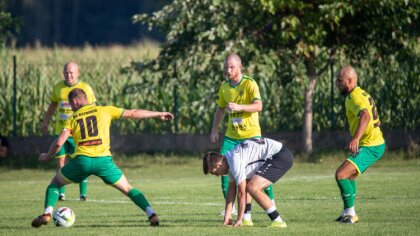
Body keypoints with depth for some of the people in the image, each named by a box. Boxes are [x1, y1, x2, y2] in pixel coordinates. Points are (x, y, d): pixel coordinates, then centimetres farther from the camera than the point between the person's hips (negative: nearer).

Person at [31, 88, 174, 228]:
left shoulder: (72, 119, 15)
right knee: (127, 189, 15)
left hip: (81, 159, 0)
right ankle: (151, 214, -4)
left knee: (55, 183, 23)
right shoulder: (104, 110, 16)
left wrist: (48, 156, 22)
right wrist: (158, 114, 30)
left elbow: (59, 142, 3)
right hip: (103, 159, 0)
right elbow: (133, 114, 20)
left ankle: (47, 214, 1)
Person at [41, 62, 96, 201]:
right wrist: (45, 122, 20)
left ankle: (83, 194, 2)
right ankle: (61, 193, 8)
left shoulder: (85, 88, -5)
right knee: (61, 161, 1)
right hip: (60, 131, 3)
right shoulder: (58, 87, 6)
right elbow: (53, 105, 20)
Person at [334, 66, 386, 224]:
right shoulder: (361, 93, 14)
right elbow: (374, 119, 26)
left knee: (341, 175, -18)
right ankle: (348, 213, 32)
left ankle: (350, 213, -10)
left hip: (369, 147, -11)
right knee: (349, 176, 25)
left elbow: (365, 116, -39)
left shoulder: (355, 97, -18)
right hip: (376, 143, 11)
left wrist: (356, 138, -52)